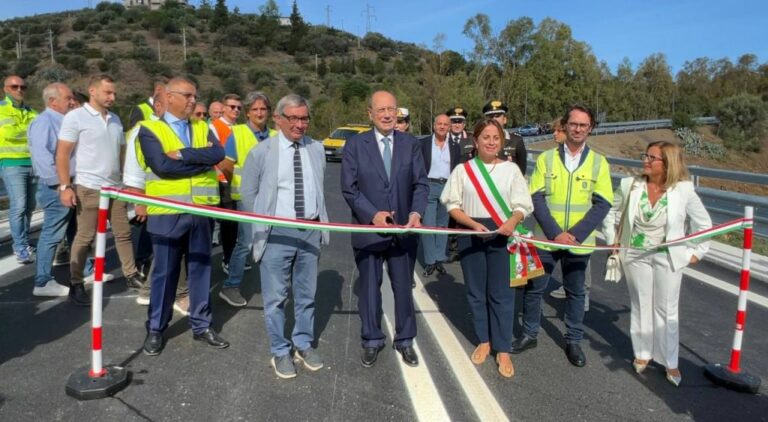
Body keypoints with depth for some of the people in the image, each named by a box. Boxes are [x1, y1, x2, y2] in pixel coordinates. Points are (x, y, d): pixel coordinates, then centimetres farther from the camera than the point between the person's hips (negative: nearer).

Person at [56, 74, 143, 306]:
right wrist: (65, 186, -16)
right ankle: (76, 285, 12)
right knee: (84, 237, 0)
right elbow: (62, 155, -10)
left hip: (115, 187, 6)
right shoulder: (75, 117, -6)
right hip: (88, 188, -6)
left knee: (123, 233, 10)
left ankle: (131, 275, 22)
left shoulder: (115, 119, 13)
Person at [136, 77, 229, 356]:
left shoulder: (203, 128, 12)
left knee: (200, 268, 11)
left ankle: (201, 326, 24)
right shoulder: (150, 129, -1)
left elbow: (218, 154, -8)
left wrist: (183, 155, -17)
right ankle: (155, 329, 22)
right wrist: (202, 161, -11)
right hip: (167, 213, -4)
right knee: (164, 273, 6)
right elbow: (161, 166, -17)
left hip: (201, 211, 4)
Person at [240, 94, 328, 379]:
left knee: (307, 294, 16)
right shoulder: (261, 152, -4)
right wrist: (262, 227, 5)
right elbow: (249, 194, 4)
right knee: (276, 297, 7)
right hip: (277, 233, -3)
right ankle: (280, 352, 25)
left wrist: (320, 225, 8)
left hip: (311, 231, 3)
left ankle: (304, 345, 34)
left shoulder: (317, 149, 5)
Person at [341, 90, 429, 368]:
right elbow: (349, 188, -5)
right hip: (368, 229, -1)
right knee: (369, 288, 12)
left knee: (404, 288, 13)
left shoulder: (411, 144, 3)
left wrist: (416, 213, -18)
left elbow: (420, 184, -1)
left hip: (404, 230, 1)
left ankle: (405, 340, 31)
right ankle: (372, 340, 30)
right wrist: (372, 214, -16)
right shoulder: (355, 145, -2)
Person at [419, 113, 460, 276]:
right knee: (428, 224, -6)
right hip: (429, 186, -3)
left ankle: (440, 259, 17)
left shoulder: (455, 146, 9)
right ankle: (429, 261, 2)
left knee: (443, 225, 9)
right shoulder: (423, 143, 1)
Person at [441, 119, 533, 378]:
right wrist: (474, 224, -14)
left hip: (501, 235, -1)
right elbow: (452, 205, 0)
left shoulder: (511, 169, 2)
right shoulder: (463, 170, 1)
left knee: (501, 293, 2)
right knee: (476, 291, 10)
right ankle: (484, 341, 28)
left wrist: (513, 220, -20)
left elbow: (523, 205, 1)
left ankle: (503, 350, 15)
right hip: (470, 235, 1)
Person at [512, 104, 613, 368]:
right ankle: (529, 334, 26)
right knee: (534, 288, 7)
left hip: (579, 242, 0)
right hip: (545, 238, 0)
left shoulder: (598, 162, 1)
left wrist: (574, 234, -15)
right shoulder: (546, 158, 0)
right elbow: (536, 198, -5)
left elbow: (602, 204, -4)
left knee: (575, 292, 13)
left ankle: (573, 341, 28)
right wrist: (555, 233, -15)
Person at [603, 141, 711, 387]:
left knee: (667, 310, 9)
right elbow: (610, 213, 7)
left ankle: (670, 362, 24)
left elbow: (703, 224, 2)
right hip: (636, 256, 2)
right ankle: (642, 354, 30)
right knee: (641, 306, 14)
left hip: (668, 258, -1)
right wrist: (612, 241, 6)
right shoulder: (629, 185, -7)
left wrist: (696, 252, 1)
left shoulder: (684, 190, -11)